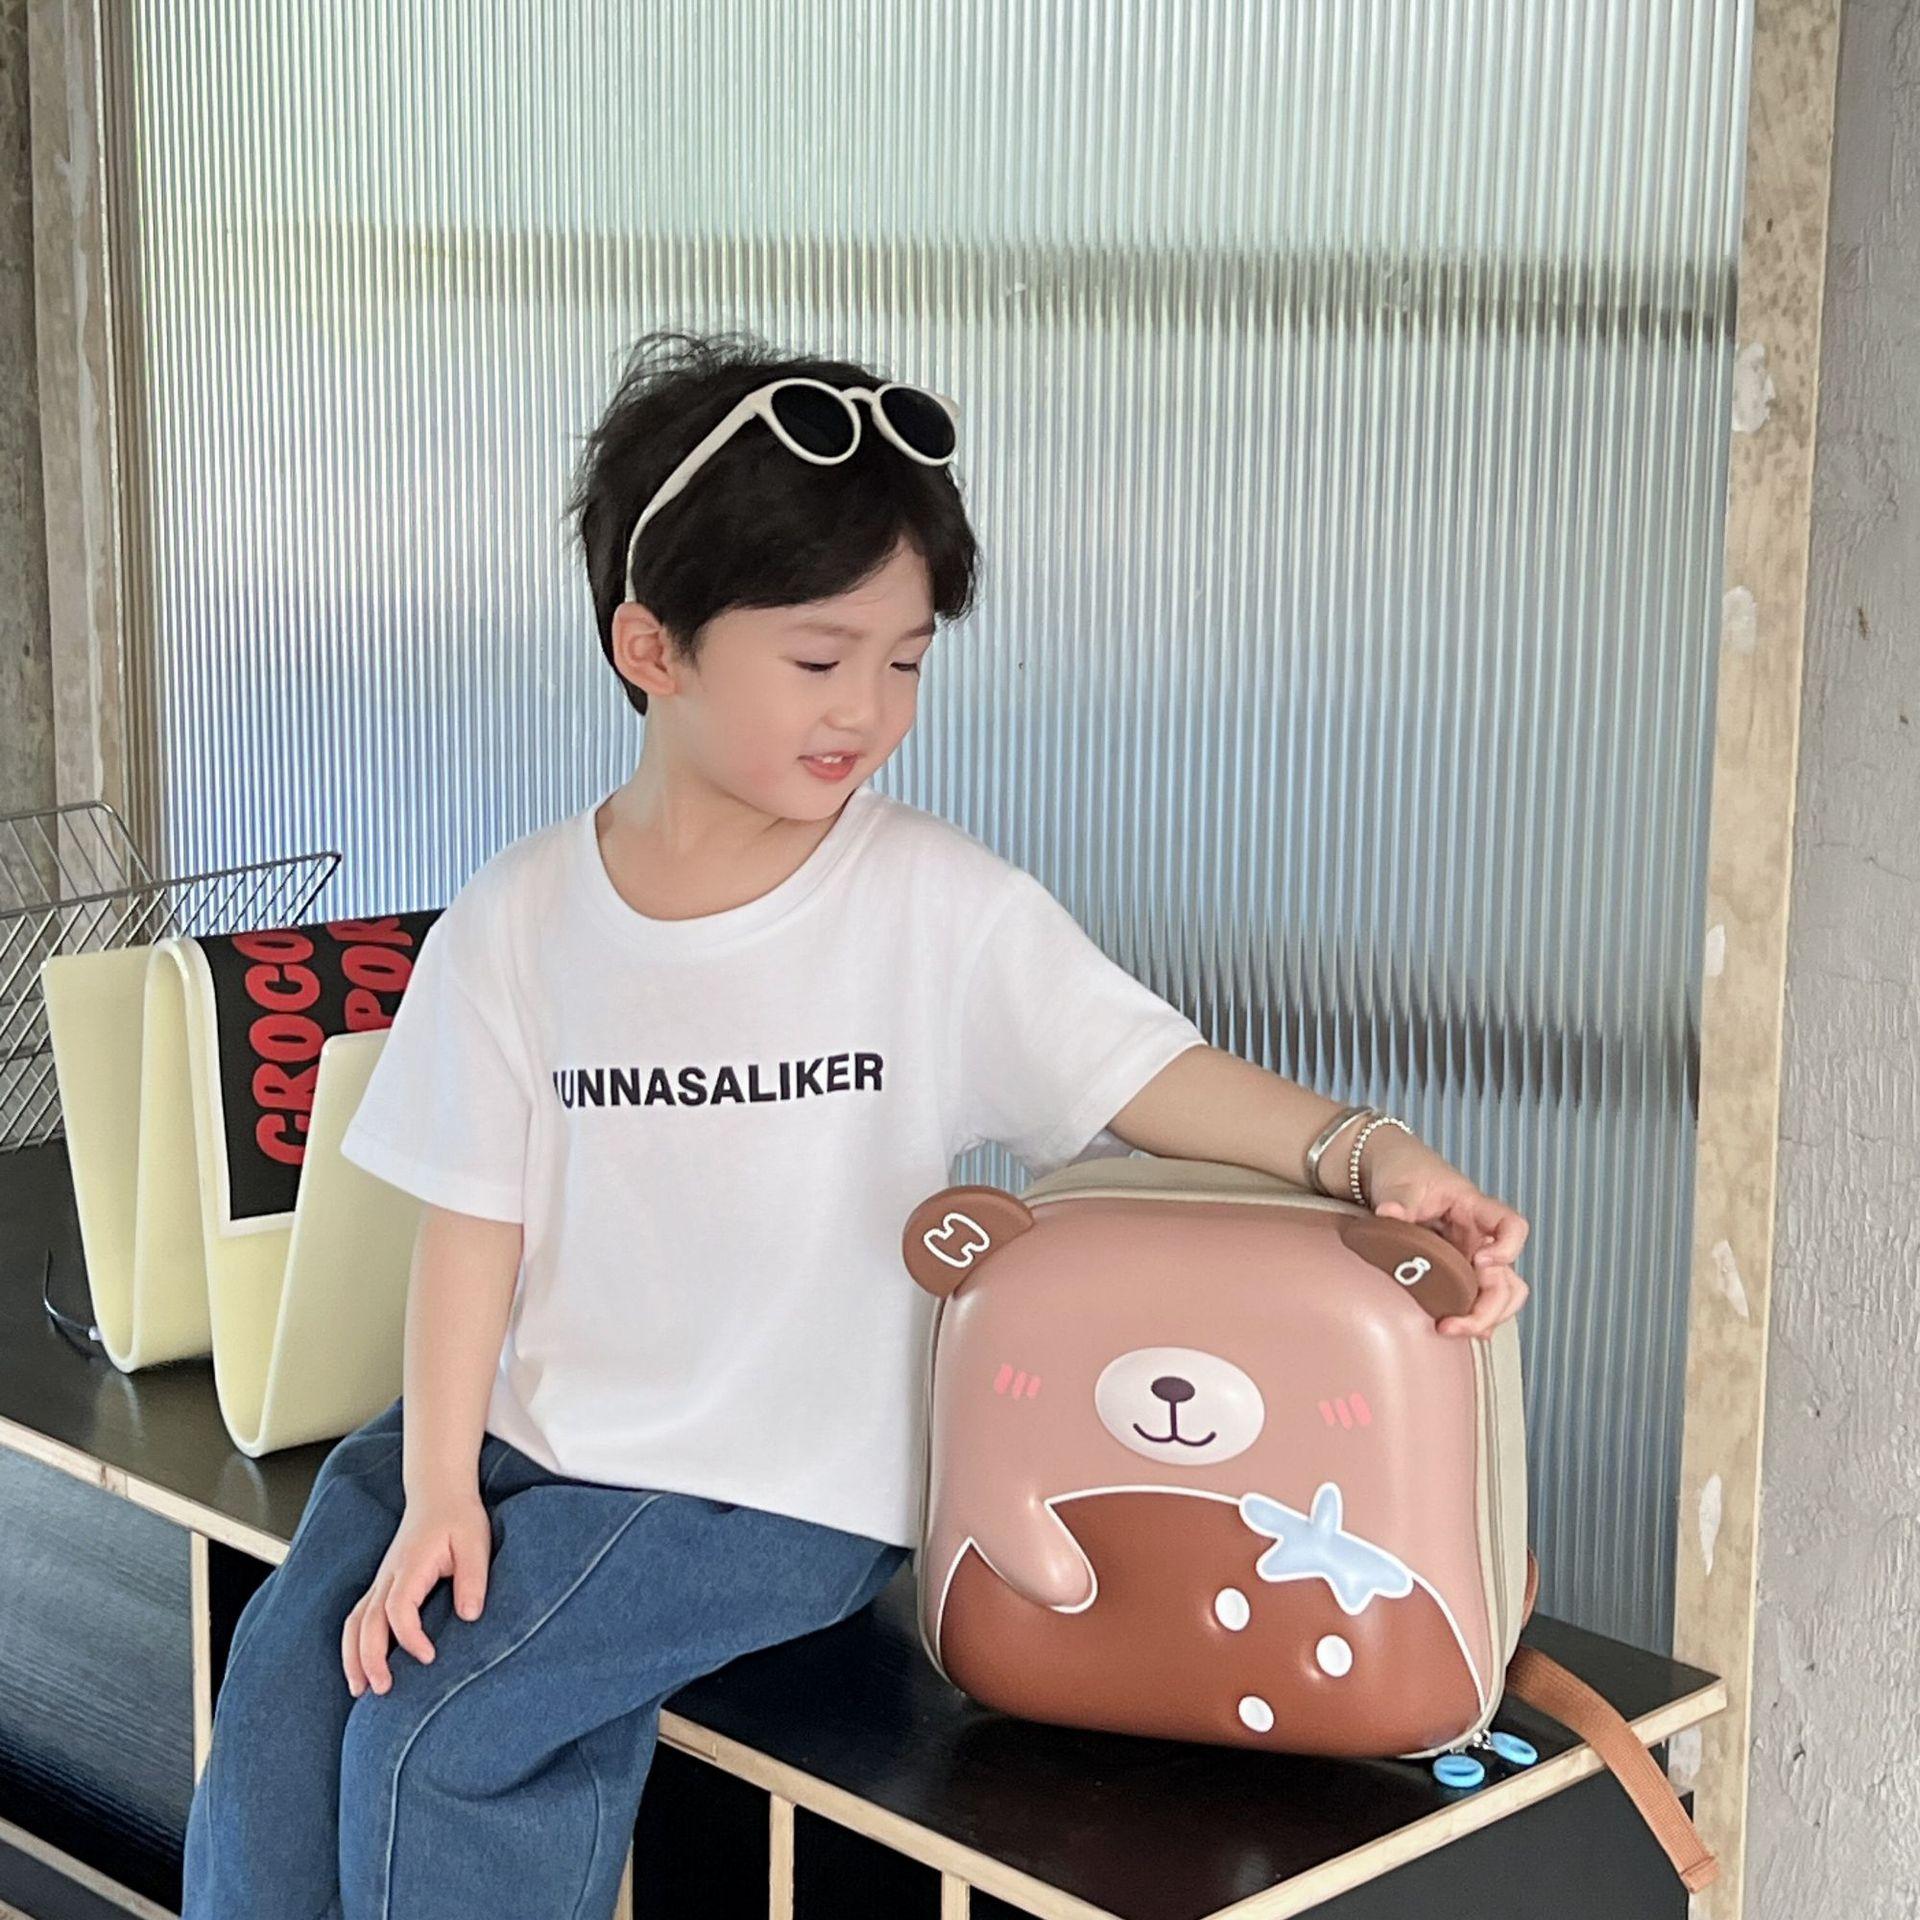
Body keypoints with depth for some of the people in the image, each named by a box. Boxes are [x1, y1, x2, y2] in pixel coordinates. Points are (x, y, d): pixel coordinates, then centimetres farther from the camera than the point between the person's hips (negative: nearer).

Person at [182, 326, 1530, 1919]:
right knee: (282, 1696, -11)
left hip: (777, 1488, -4)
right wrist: (438, 1493, -8)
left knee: (431, 1737, -17)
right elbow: (477, 1213, 0)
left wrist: (1360, 1149, -34)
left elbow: (1160, 1082, -15)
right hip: (529, 1431, 4)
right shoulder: (520, 919, -2)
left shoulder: (944, 908, -10)